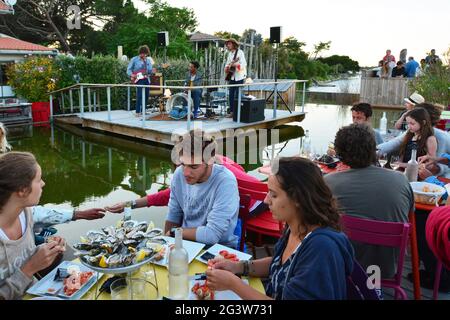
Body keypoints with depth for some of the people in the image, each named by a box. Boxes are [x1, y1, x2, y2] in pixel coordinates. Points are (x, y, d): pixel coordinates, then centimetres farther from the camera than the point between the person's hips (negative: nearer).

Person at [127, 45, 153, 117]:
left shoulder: (148, 60, 13)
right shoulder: (134, 59, -1)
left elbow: (150, 70, 15)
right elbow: (129, 69, 1)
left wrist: (151, 71, -8)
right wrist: (131, 75, -16)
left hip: (146, 79, 6)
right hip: (138, 79, -6)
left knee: (146, 95, 6)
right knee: (139, 95, -15)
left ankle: (143, 110, 18)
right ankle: (137, 112, -13)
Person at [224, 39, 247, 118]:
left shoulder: (240, 52, -9)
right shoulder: (230, 53, 14)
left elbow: (243, 64, -18)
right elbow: (227, 63, 24)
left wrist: (233, 64, -26)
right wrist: (226, 68, 2)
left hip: (239, 77, -7)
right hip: (231, 77, 7)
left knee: (237, 95, -7)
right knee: (231, 95, 6)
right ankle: (231, 111, 12)